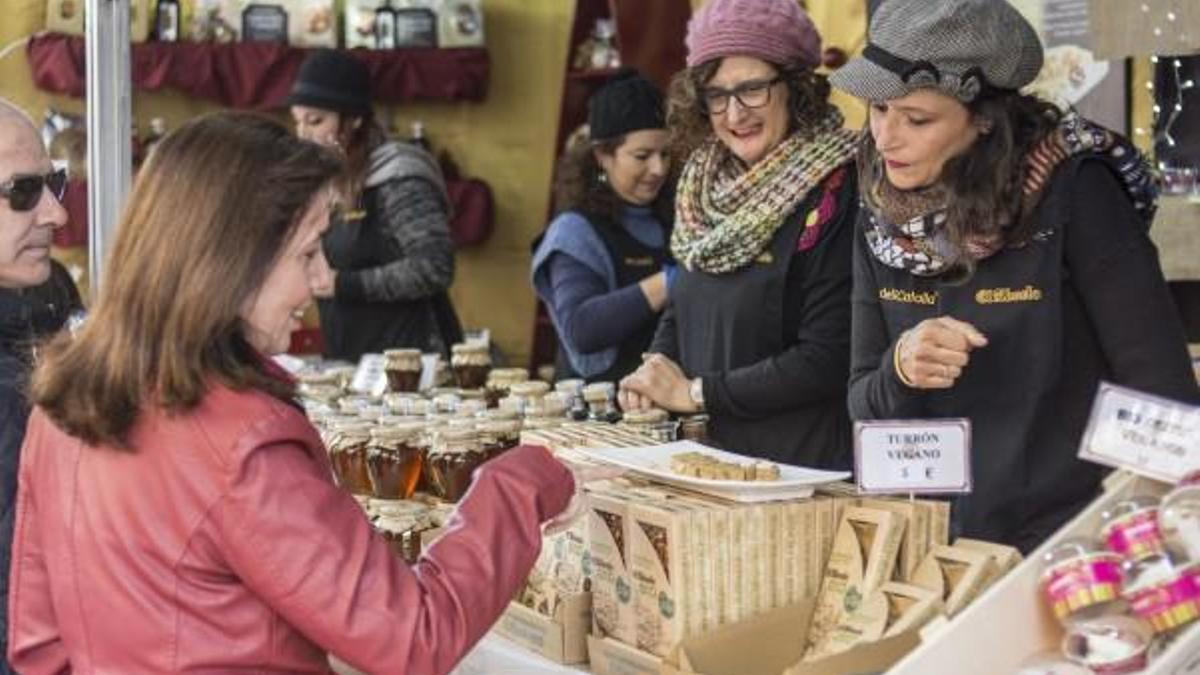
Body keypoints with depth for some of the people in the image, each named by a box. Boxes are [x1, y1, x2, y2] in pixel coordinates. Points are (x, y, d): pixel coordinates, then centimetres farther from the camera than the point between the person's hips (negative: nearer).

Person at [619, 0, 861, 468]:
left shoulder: (832, 194, -15)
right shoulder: (710, 185, 8)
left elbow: (828, 360, -18)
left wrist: (696, 393, -13)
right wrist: (658, 369, -2)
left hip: (807, 466, -6)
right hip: (716, 460, 7)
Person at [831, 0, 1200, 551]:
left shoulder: (1074, 195, -16)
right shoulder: (881, 218, -2)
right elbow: (862, 407, 3)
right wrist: (899, 371, -18)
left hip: (1068, 544, -4)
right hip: (935, 544, 4)